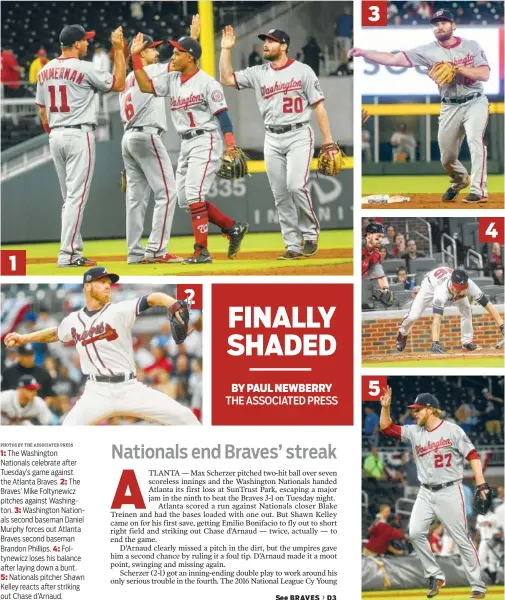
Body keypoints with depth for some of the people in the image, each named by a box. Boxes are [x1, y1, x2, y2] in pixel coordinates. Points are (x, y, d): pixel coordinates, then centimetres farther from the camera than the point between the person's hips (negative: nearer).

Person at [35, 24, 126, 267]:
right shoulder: (84, 68, -11)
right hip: (79, 135, -7)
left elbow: (42, 110, 14)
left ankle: (73, 251, 14)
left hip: (56, 136, 7)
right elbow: (118, 84, -4)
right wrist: (118, 50, 0)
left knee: (70, 198, 14)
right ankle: (67, 254, -14)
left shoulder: (45, 71, 9)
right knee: (76, 197, -8)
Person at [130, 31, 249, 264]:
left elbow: (223, 115, -13)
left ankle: (202, 251, -13)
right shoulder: (172, 79, 11)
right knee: (185, 199, 8)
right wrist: (135, 56, 0)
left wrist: (231, 148, -21)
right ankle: (233, 227, 18)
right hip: (186, 144, 9)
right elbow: (145, 86, 6)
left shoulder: (207, 83, -10)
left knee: (194, 193, -16)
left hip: (205, 141, -9)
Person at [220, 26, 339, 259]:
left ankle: (310, 233, -1)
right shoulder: (258, 74, 10)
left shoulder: (302, 71, -2)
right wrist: (226, 49, 1)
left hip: (299, 136, -5)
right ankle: (293, 246, 7)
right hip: (272, 139, 5)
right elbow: (226, 78, 9)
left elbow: (319, 107, -2)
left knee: (296, 186, -20)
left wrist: (328, 141, -8)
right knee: (280, 195, 2)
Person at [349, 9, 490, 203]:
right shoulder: (428, 51, -4)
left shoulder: (471, 46, -4)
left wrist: (459, 69, -24)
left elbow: (485, 74, -12)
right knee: (447, 157, 8)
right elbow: (394, 59, -10)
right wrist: (363, 53, -20)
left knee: (475, 140, -25)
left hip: (475, 102, -3)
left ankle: (478, 190, -23)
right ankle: (460, 180, 40)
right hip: (450, 107, 3)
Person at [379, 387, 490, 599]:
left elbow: (472, 455, -10)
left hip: (449, 492, -5)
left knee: (462, 539, -4)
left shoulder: (452, 430, -8)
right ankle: (435, 576, 2)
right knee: (415, 533, -11)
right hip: (425, 493, 5)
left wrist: (481, 484, -19)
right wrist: (385, 406, -5)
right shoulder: (413, 432, 8)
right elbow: (386, 428, 11)